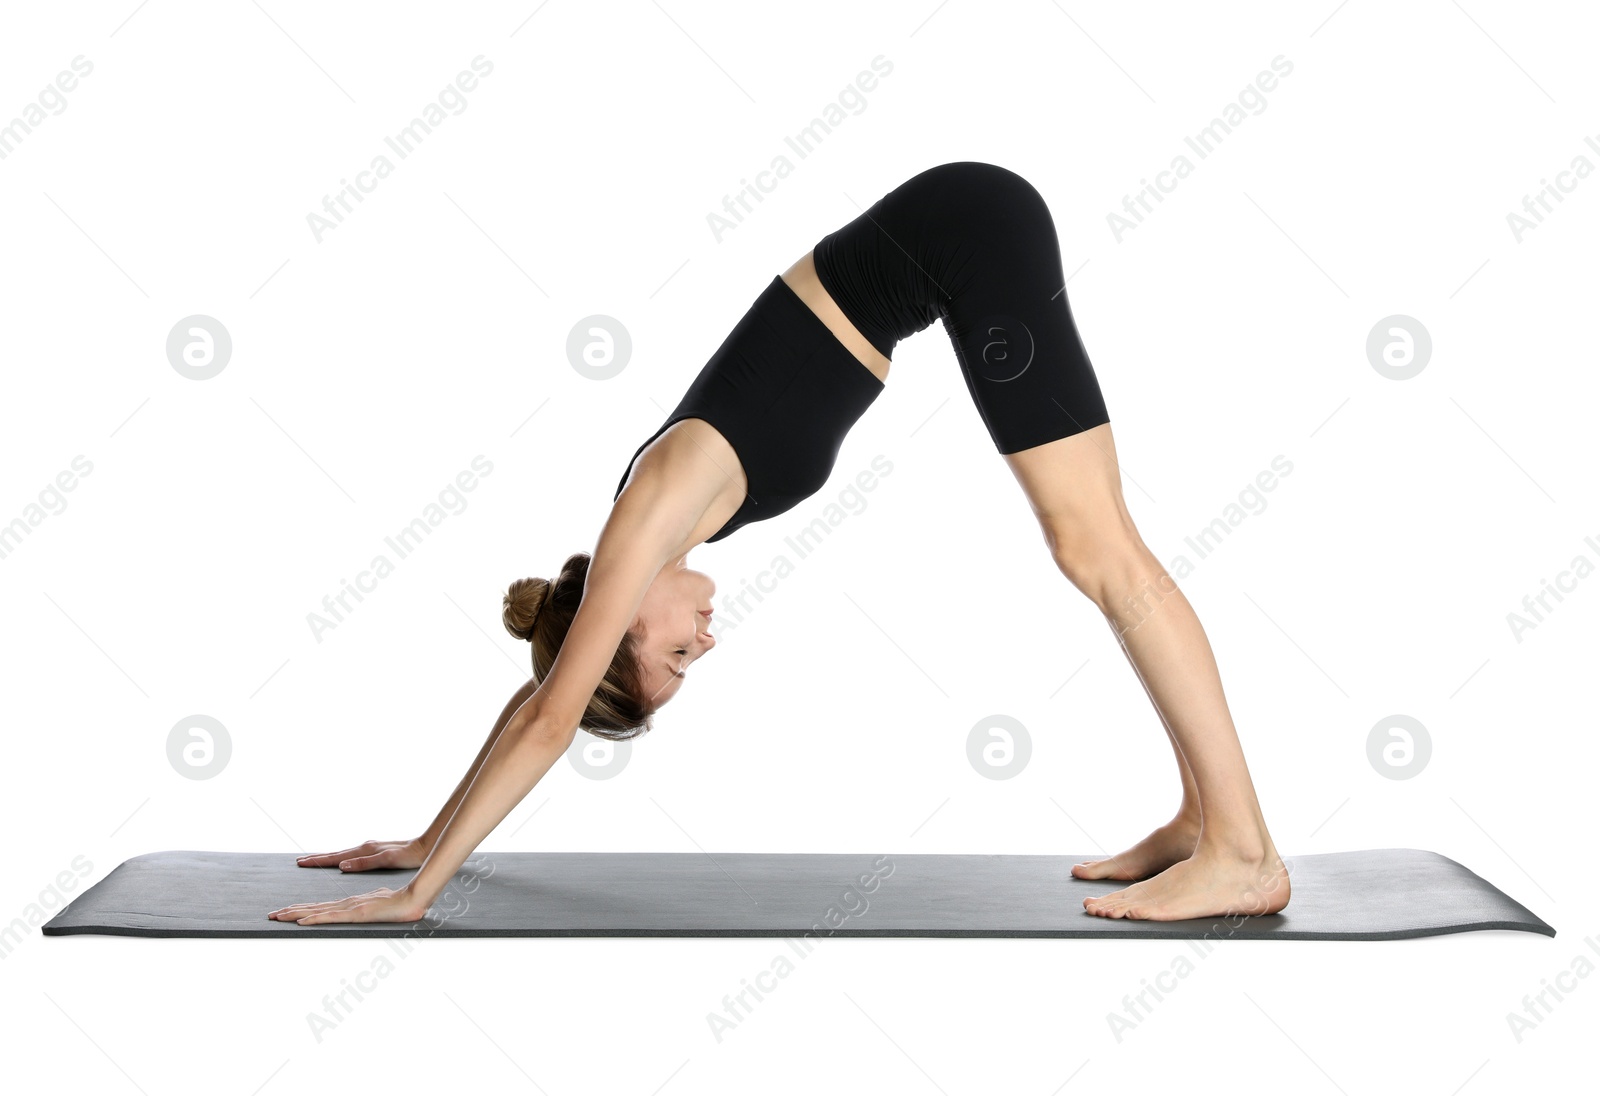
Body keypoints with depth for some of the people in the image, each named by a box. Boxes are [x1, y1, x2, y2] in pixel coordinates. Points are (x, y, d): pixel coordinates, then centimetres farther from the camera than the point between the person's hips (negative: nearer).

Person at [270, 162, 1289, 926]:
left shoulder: (652, 514, -13)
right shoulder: (654, 527, 7)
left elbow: (551, 719, -12)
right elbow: (544, 697, 15)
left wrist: (420, 891, -7)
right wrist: (428, 842, 20)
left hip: (960, 233, -7)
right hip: (949, 242, 7)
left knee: (1096, 547, -10)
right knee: (1087, 548, 6)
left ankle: (1245, 852, -7)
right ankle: (1203, 815, 12)